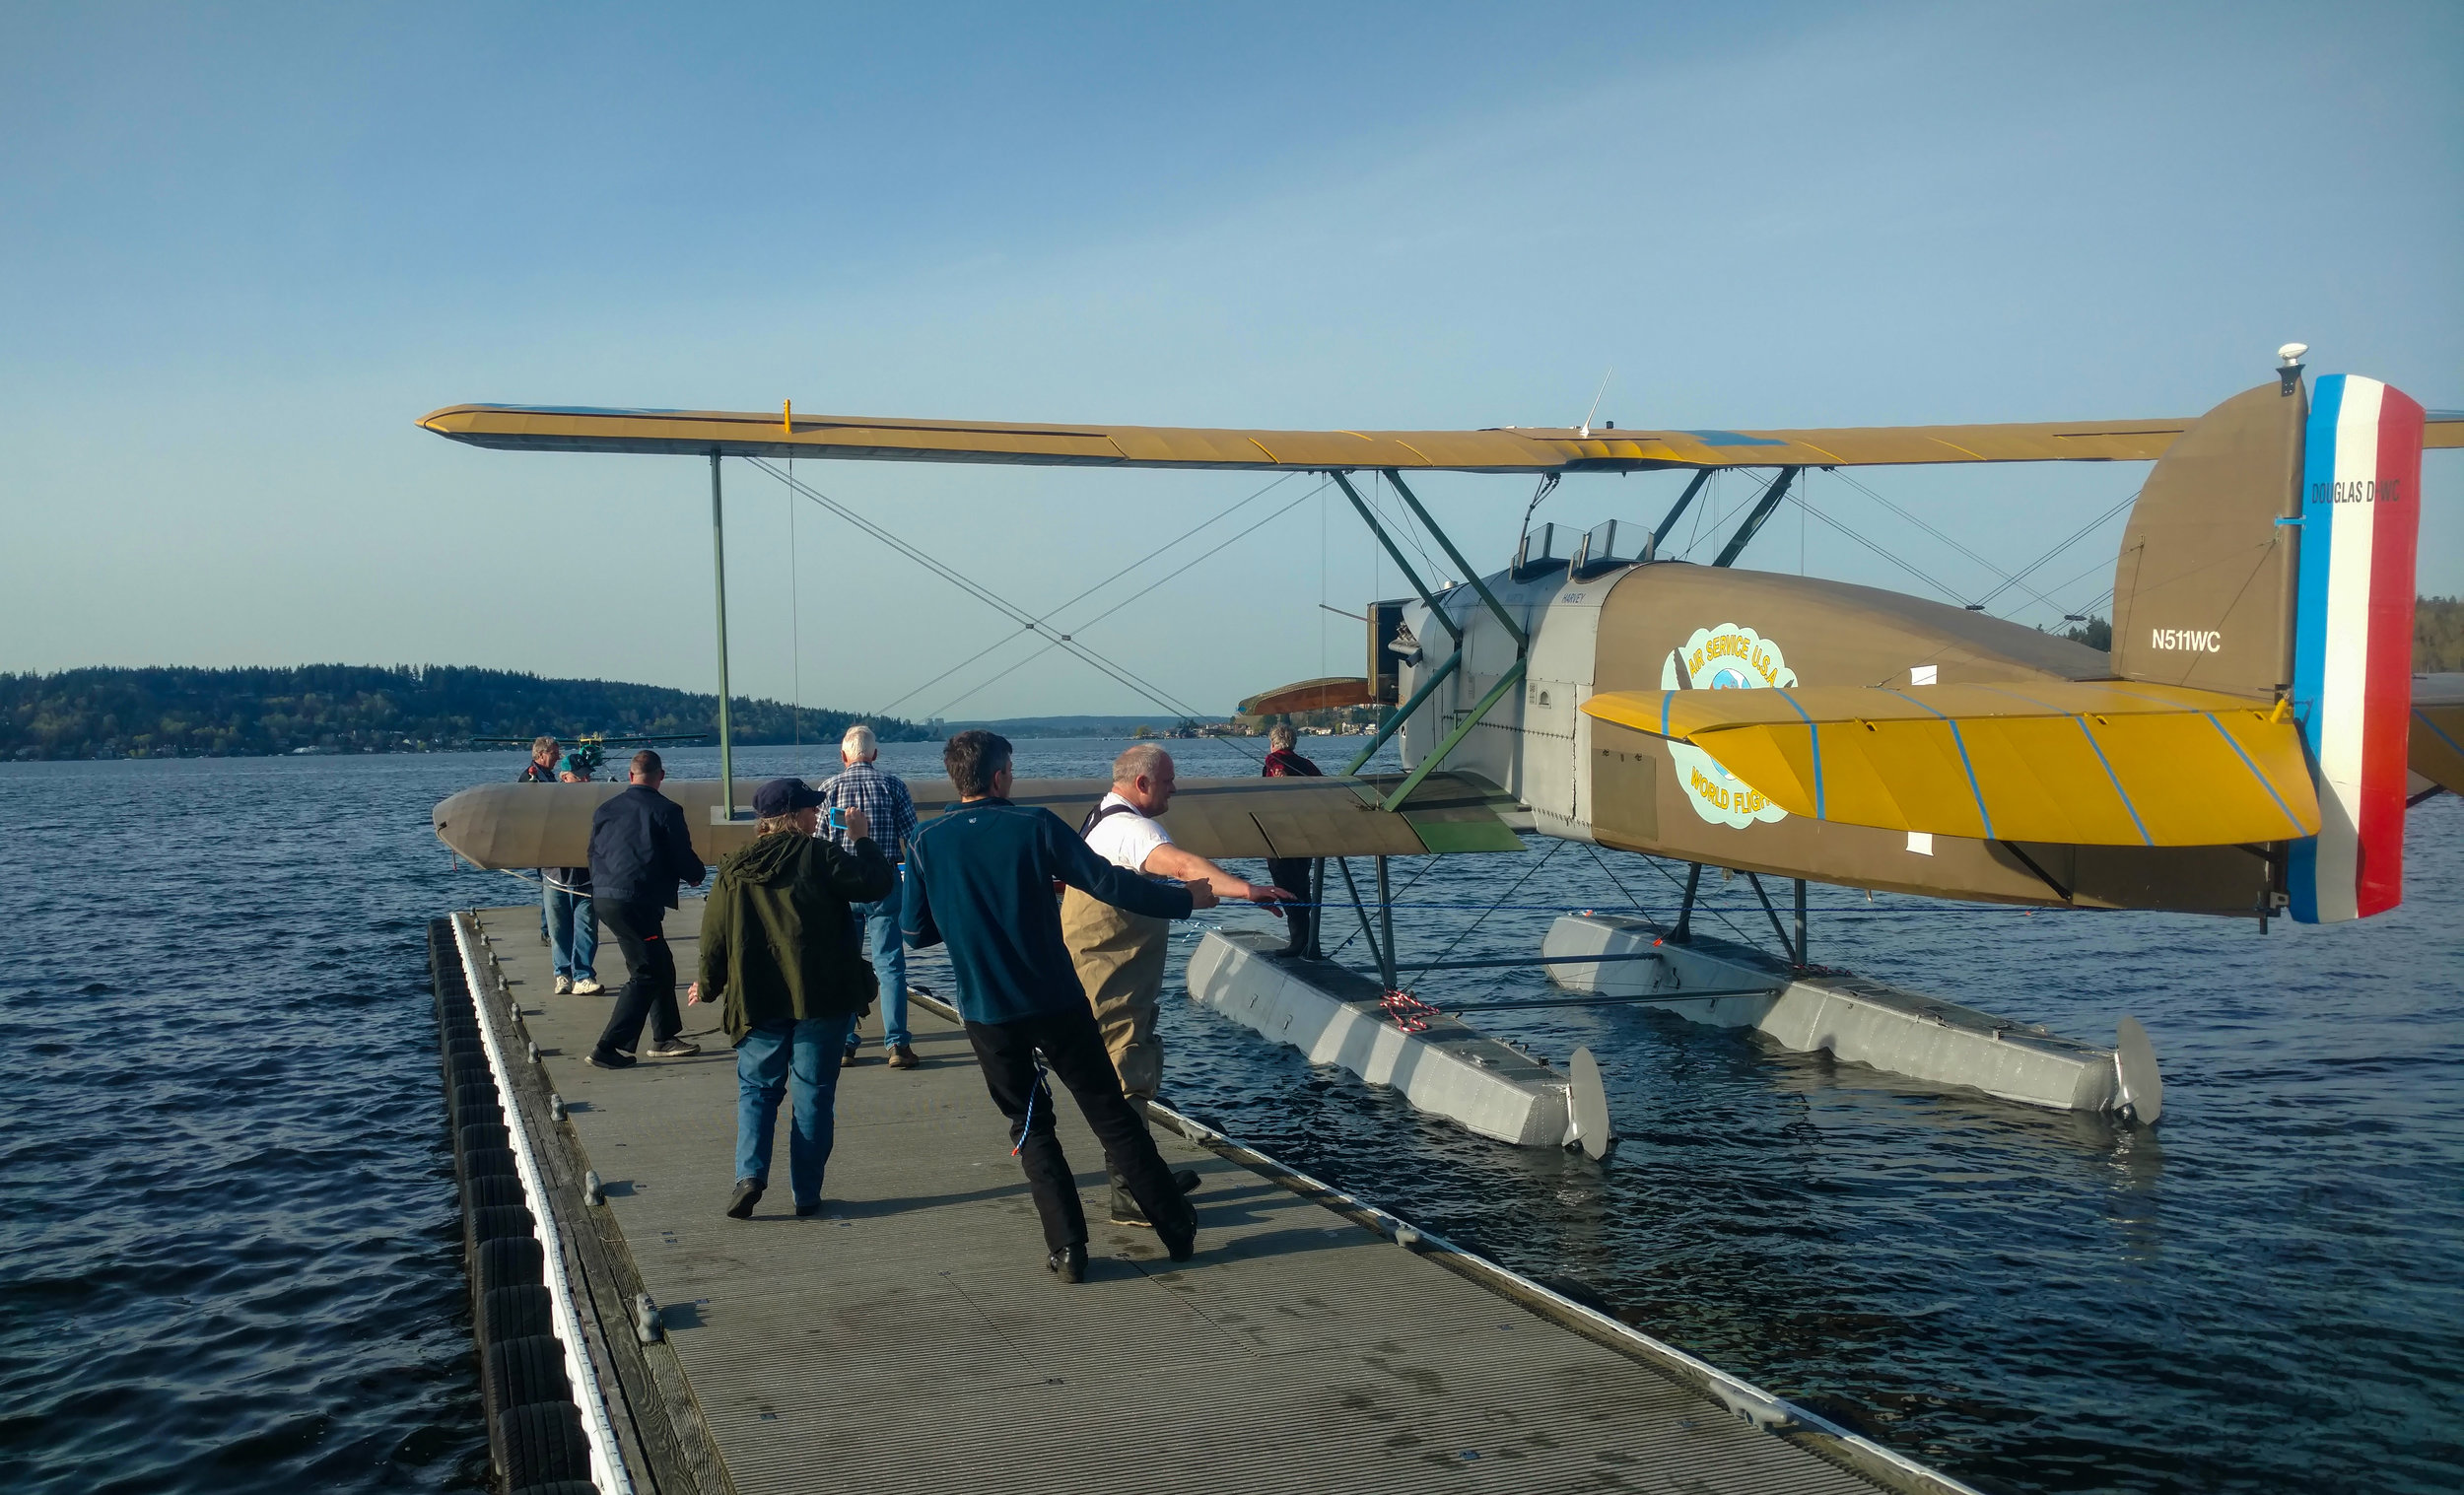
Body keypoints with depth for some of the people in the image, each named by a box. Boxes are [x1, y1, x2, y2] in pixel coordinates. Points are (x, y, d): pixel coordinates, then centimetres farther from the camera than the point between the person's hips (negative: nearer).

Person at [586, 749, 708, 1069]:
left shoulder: (606, 809, 12)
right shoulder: (666, 811, -8)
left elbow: (593, 855, 19)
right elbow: (684, 860, -6)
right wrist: (696, 874, 16)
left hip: (604, 898, 8)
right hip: (638, 901, -8)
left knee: (661, 965, 18)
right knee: (647, 974, 0)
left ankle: (665, 1038, 25)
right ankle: (608, 1048, -5)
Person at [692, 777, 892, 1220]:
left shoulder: (733, 870, 4)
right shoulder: (818, 855, -8)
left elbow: (715, 938, 7)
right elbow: (874, 884, -10)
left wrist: (708, 986, 22)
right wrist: (862, 838, 4)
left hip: (759, 1000, 3)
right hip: (823, 998, -3)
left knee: (756, 1088, 13)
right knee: (813, 1092, 5)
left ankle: (750, 1173, -7)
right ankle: (807, 1194, 7)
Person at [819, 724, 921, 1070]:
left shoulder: (829, 788, 1)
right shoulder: (893, 785, -1)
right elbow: (912, 837, -2)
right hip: (884, 882, -1)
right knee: (890, 965, 2)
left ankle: (843, 1044, 12)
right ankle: (896, 1044, -3)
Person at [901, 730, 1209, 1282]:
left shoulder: (925, 845, -3)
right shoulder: (1035, 827, -9)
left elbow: (916, 932, 3)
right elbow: (1108, 882, -9)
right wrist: (1184, 900, 2)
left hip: (987, 1013, 1)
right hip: (1057, 1003, -1)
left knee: (1030, 1126, 16)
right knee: (1111, 1114, 10)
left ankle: (1068, 1248, 9)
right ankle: (1177, 1228, 18)